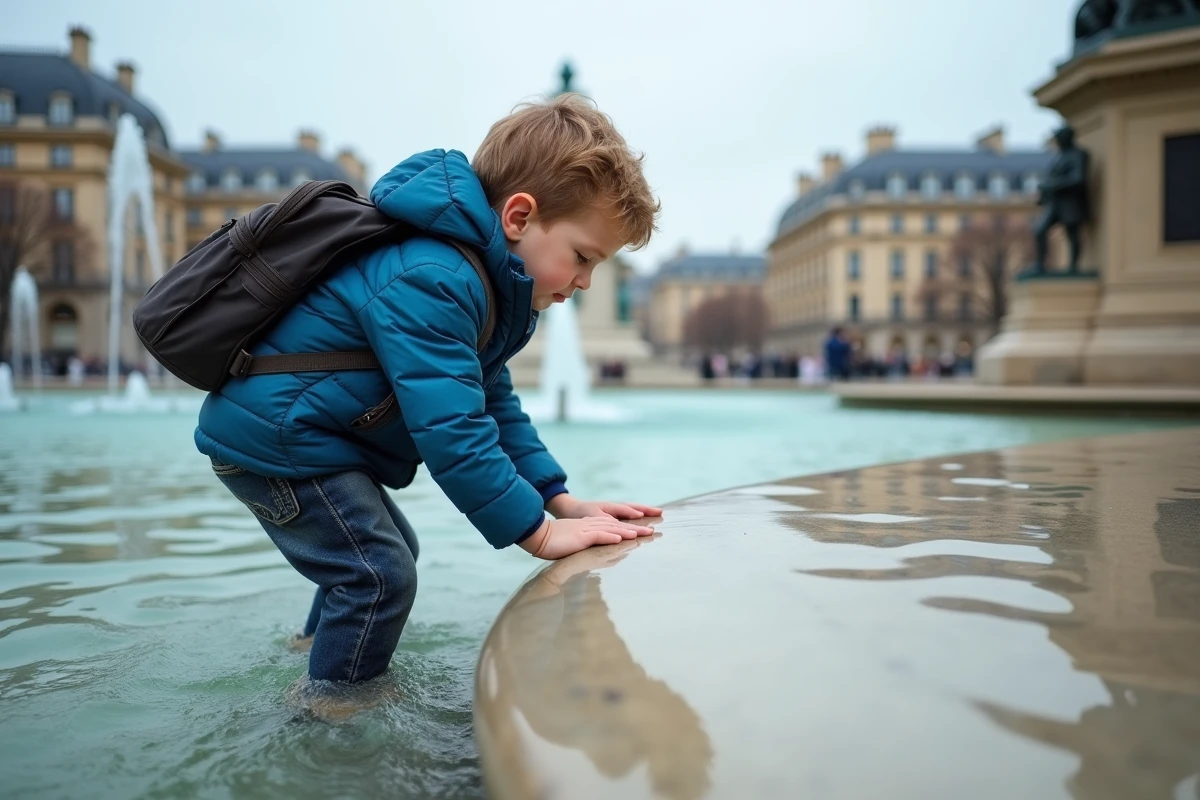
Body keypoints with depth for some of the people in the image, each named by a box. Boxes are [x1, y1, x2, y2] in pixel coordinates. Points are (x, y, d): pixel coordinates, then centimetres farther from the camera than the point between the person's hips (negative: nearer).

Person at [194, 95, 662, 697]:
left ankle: (314, 653, 41)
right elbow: (450, 428, -34)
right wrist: (539, 533, -29)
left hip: (295, 432, 11)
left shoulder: (479, 284, 6)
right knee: (378, 575, -11)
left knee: (387, 553, 21)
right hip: (269, 436, -11)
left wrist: (561, 501, -1)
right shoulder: (430, 282, -30)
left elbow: (495, 407, 7)